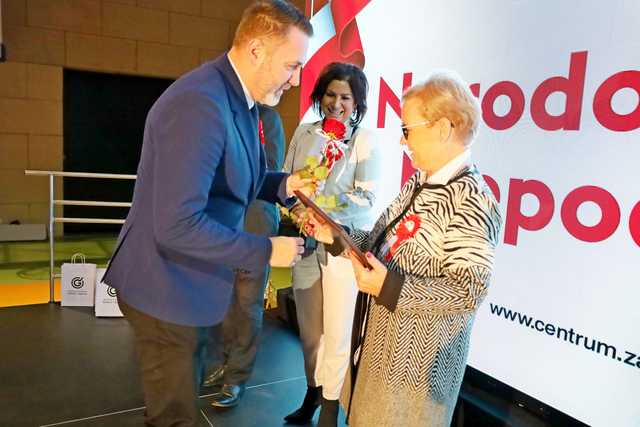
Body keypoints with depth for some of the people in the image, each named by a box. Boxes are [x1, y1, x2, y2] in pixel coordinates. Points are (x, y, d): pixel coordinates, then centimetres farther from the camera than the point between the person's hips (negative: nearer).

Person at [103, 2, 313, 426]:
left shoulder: (239, 101, 4)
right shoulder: (200, 104, -28)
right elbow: (177, 225, -32)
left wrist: (282, 184, -2)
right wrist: (267, 250, -24)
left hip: (190, 281, 9)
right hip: (168, 287, -9)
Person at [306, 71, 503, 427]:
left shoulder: (473, 201, -22)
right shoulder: (419, 182, 6)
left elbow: (469, 292, -25)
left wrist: (389, 287, -30)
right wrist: (336, 236, 2)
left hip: (416, 358, -8)